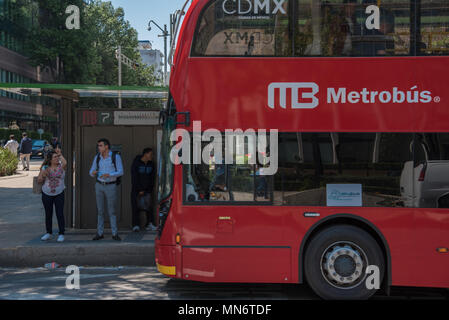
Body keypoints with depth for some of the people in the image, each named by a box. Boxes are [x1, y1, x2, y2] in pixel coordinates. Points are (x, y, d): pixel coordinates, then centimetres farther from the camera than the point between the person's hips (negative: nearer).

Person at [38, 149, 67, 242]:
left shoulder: (61, 166, -2)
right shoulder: (45, 168, 0)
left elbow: (65, 163, -27)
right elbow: (39, 181, 3)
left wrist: (60, 154, -13)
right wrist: (43, 174, -16)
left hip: (59, 194, -2)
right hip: (46, 194, 2)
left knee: (60, 214, -7)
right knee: (48, 214, 11)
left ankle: (61, 234, 0)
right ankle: (49, 233, 23)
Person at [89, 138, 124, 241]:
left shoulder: (116, 156, -11)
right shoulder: (97, 157, 2)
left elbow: (120, 172, -14)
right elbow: (92, 172, 5)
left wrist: (108, 175, -29)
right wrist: (93, 173, -21)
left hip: (111, 186, -3)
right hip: (99, 185, 3)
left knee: (112, 211, -1)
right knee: (100, 210, 4)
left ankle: (115, 234, 7)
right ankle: (100, 233, 11)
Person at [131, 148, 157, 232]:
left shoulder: (151, 164, 4)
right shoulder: (136, 163, -9)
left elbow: (152, 178, 7)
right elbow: (134, 178, -10)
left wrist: (150, 190, 0)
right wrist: (139, 190, -11)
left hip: (147, 189, 3)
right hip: (136, 189, -3)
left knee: (149, 207, -3)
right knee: (135, 207, -5)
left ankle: (150, 224, 0)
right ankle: (136, 226, -2)